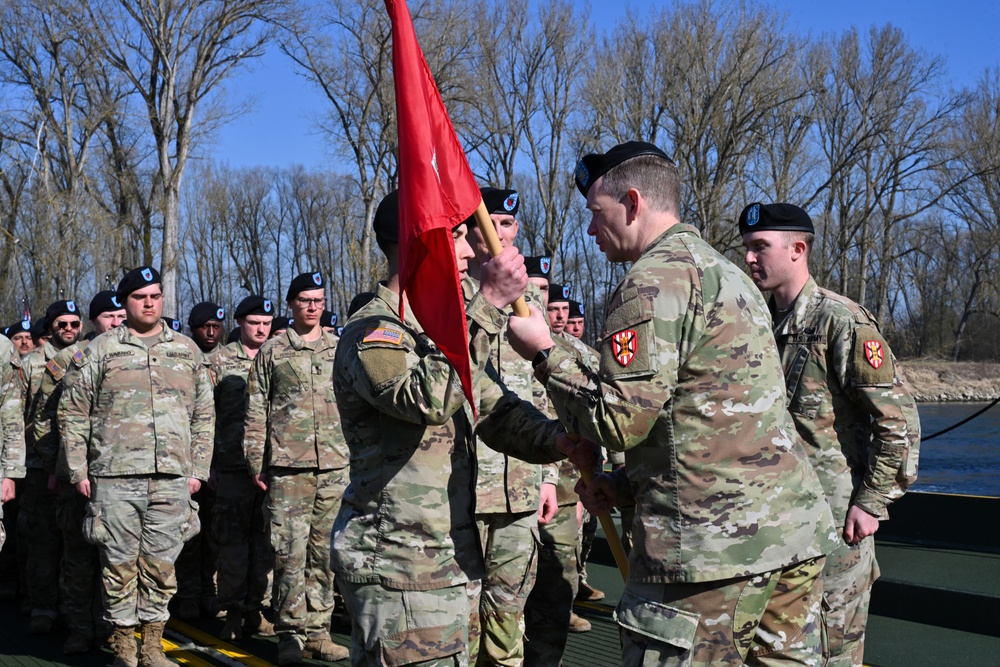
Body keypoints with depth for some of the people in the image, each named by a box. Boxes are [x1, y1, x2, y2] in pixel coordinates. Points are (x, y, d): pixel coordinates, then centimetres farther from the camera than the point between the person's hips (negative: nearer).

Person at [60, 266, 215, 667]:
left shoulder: (187, 350, 13)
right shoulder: (101, 350, 6)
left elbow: (204, 415, 15)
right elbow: (72, 412, 7)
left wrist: (198, 468, 8)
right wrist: (78, 469, 0)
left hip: (172, 477, 2)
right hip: (114, 475, -2)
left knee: (161, 564, 5)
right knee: (119, 562, 2)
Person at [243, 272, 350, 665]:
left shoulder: (341, 349, 13)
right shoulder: (272, 352, 7)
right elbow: (256, 413, 7)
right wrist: (256, 463, 1)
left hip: (337, 467, 2)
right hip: (288, 467, -2)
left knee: (325, 554, 4)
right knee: (290, 552, -3)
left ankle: (318, 633, 13)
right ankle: (291, 635, 7)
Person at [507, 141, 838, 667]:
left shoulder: (656, 279, -10)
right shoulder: (723, 270, 21)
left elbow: (620, 418, -15)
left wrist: (546, 355, -1)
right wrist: (625, 482, 16)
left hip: (714, 544, -9)